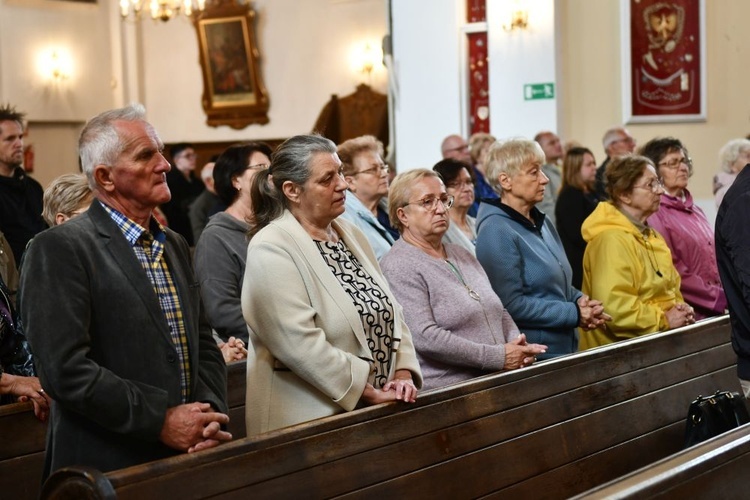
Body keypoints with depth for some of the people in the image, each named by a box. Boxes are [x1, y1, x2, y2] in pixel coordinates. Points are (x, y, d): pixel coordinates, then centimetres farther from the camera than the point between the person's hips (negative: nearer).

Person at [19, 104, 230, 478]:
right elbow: (65, 368, -19)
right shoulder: (60, 249, -11)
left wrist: (211, 415, -3)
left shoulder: (175, 246, 12)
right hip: (108, 468, -6)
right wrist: (160, 420, -17)